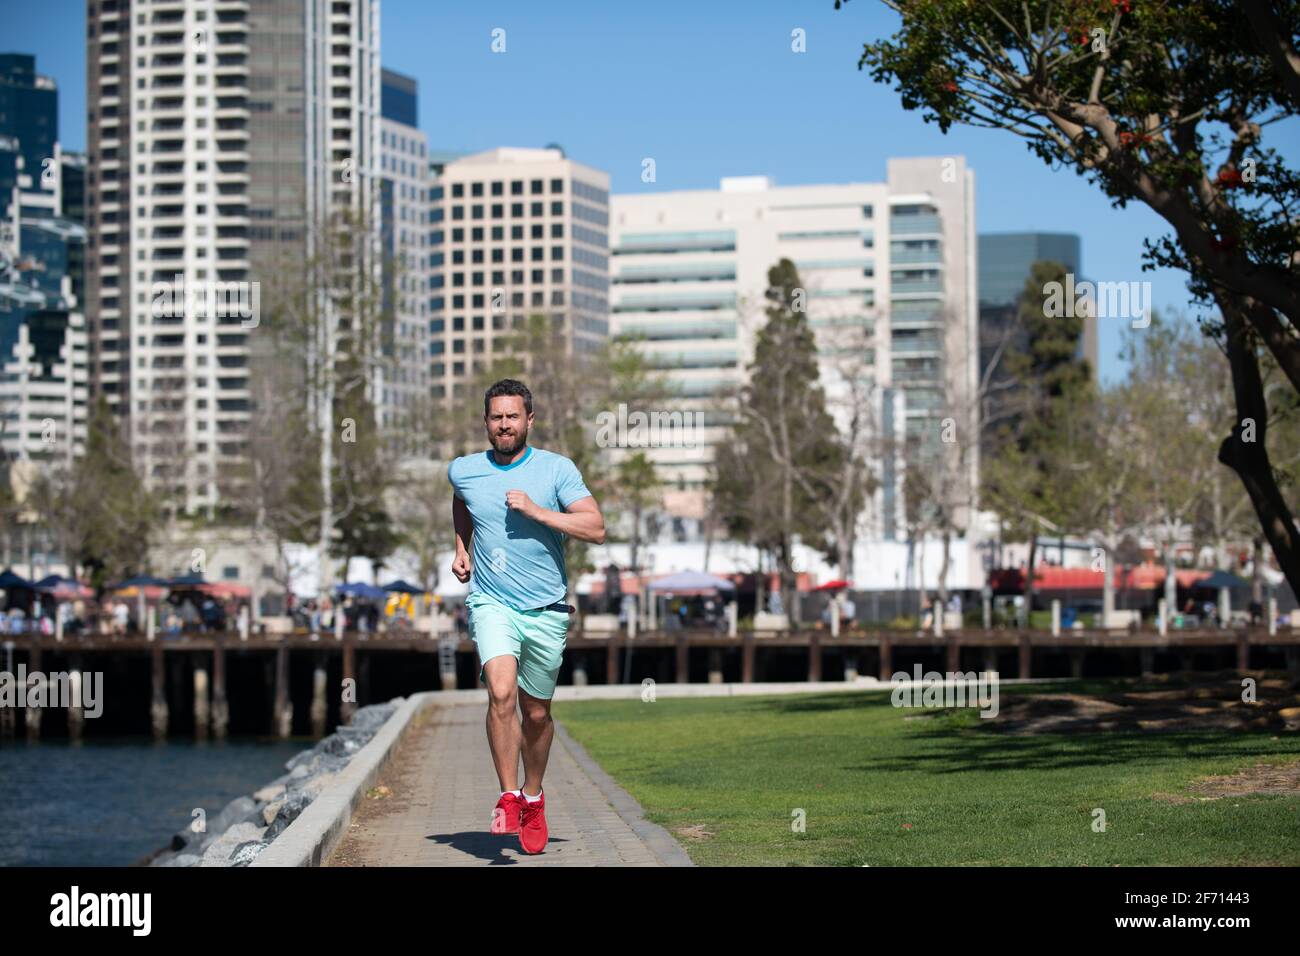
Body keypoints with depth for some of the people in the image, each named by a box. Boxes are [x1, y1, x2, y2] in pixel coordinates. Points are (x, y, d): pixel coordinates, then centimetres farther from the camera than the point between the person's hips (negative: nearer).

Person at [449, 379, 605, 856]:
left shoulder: (557, 469, -5)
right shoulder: (463, 471, 3)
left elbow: (596, 529, -14)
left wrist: (536, 511, -19)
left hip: (546, 610, 0)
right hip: (491, 603, 0)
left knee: (537, 713, 9)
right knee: (501, 693, -23)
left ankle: (533, 798, 32)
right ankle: (508, 797, -12)